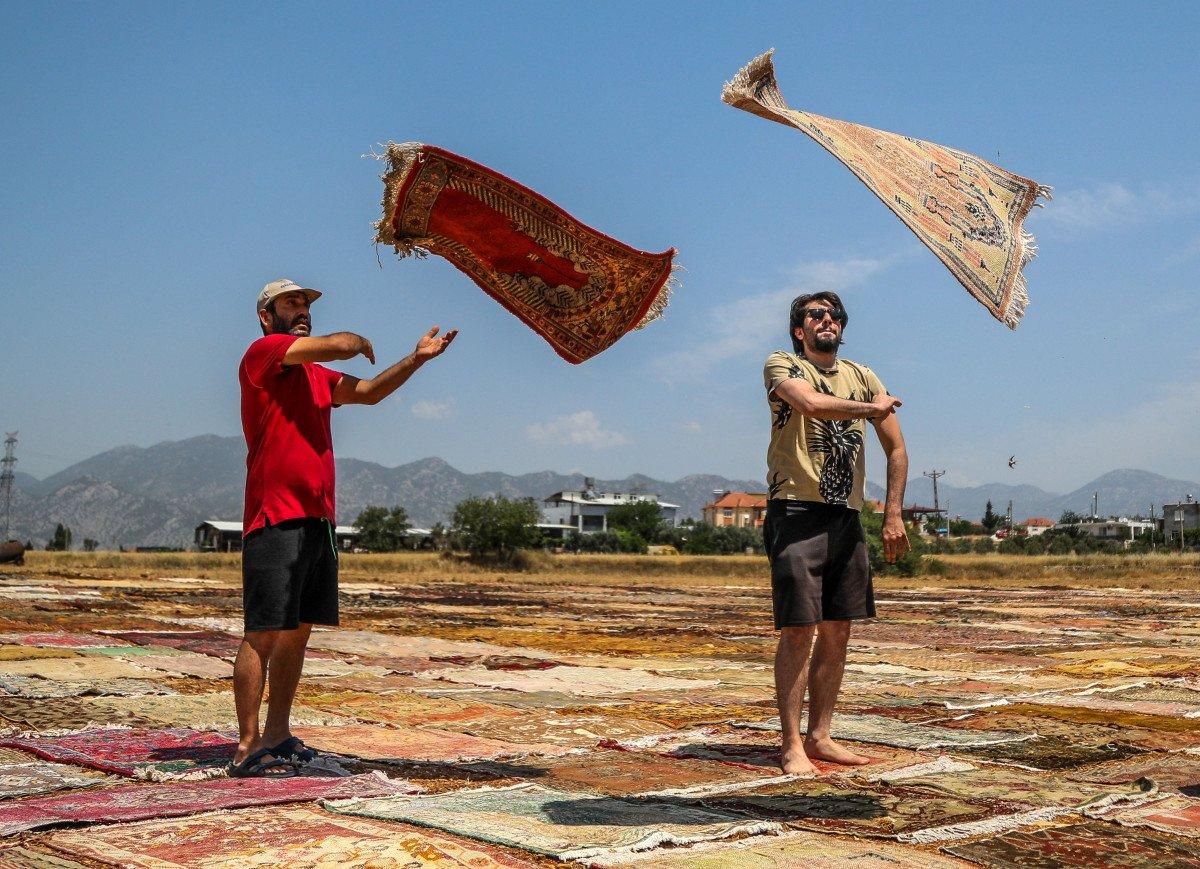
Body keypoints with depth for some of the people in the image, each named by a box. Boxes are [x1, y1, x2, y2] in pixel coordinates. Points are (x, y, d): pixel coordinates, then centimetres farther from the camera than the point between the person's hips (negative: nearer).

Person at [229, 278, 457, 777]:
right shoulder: (262, 354, -3)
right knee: (264, 634, -7)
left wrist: (417, 358, 9)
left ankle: (279, 738, 17)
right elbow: (340, 343, -12)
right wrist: (361, 343, 10)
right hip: (275, 518, -8)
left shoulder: (317, 375, 23)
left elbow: (369, 392, 19)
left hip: (318, 519, 9)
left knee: (298, 632, 10)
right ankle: (248, 747, -4)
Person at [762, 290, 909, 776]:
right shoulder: (781, 365, 1)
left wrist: (893, 515, 4)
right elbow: (812, 403, -20)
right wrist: (871, 408, -4)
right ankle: (792, 745, -3)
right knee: (799, 631, -8)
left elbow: (896, 448, 14)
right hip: (797, 513, -5)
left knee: (837, 631, 5)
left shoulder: (862, 377, 16)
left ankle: (819, 736, 13)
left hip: (846, 518, 6)